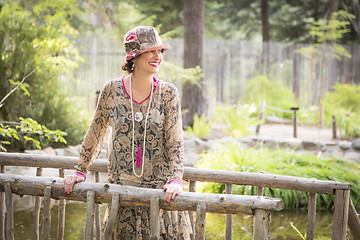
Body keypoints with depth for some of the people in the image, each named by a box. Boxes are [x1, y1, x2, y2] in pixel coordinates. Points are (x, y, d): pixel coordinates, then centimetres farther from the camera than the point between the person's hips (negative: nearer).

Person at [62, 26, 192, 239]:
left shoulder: (168, 93, -2)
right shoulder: (112, 90, -2)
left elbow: (175, 141, -6)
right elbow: (95, 134, 7)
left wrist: (175, 179, -18)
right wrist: (80, 172, 3)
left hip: (159, 188, 0)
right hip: (122, 186, 0)